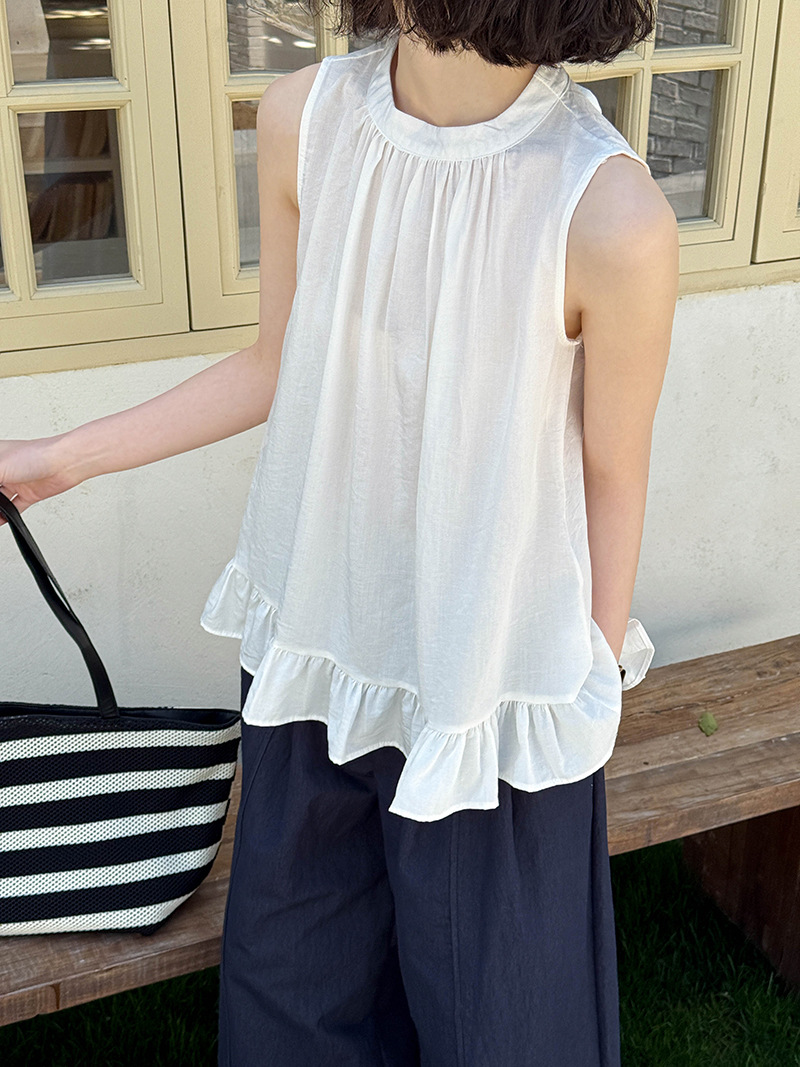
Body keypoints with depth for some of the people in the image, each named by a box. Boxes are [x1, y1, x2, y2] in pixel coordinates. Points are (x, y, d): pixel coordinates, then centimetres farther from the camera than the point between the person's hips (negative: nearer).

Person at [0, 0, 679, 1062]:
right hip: (320, 632, 5)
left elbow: (613, 478, -11)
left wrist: (600, 688, 2)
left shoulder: (612, 216, -25)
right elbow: (280, 368, 3)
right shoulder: (304, 119, -11)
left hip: (495, 678, -4)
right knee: (292, 979, 26)